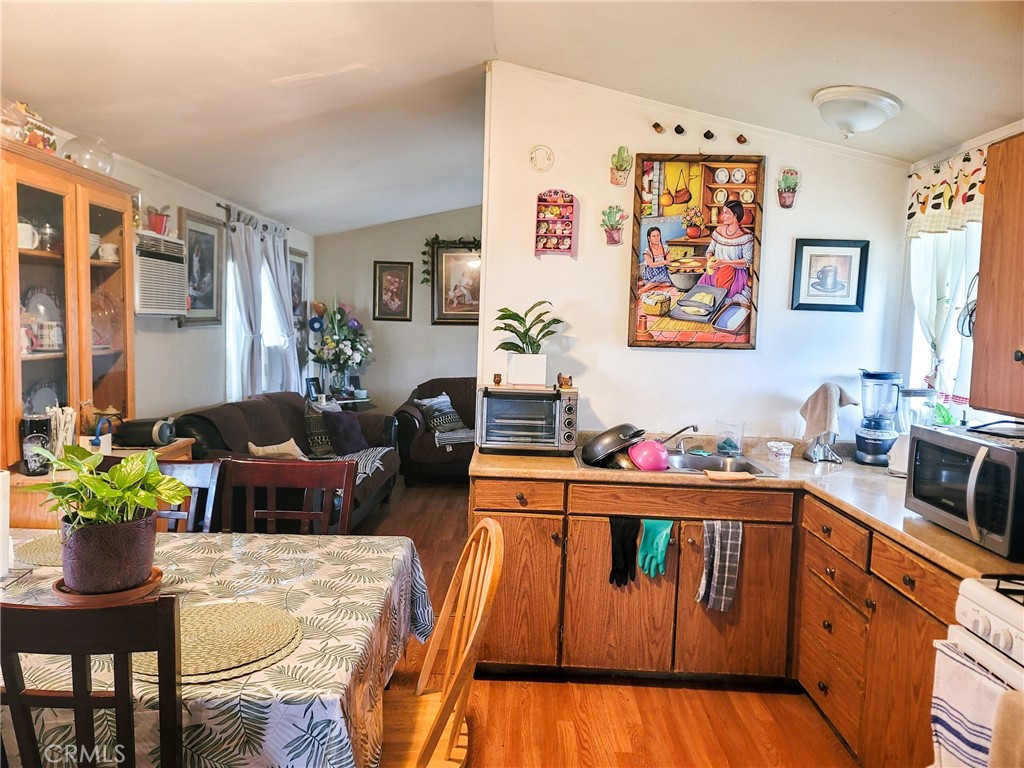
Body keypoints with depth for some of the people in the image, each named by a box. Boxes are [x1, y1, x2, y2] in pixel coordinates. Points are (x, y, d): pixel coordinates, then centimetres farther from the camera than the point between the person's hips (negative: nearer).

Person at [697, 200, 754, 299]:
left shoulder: (746, 236, -7)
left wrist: (723, 262, -17)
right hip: (716, 272, 4)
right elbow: (710, 250, 17)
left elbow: (747, 261, -9)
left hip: (736, 273, -4)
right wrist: (710, 260, -7)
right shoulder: (718, 230, 8)